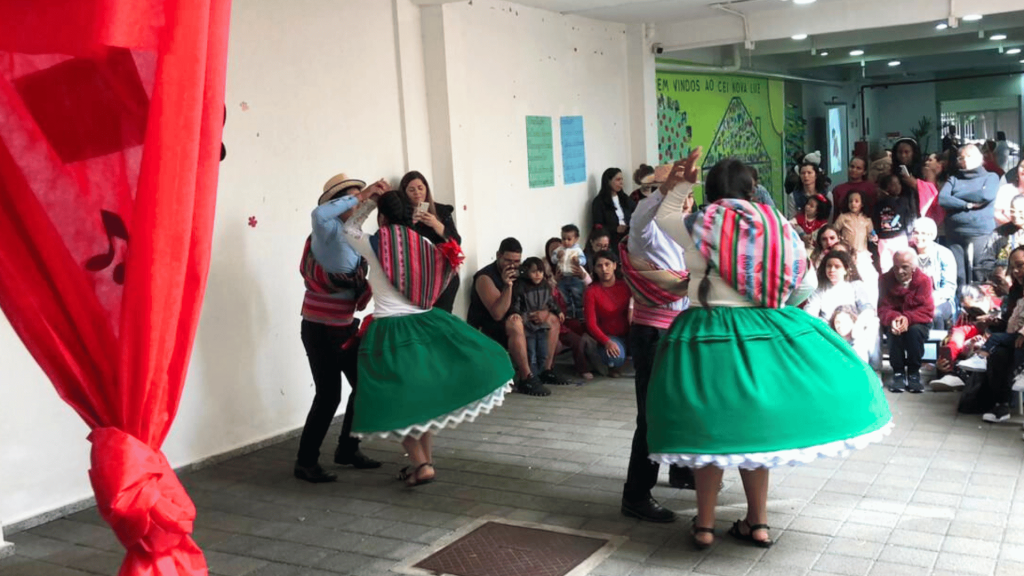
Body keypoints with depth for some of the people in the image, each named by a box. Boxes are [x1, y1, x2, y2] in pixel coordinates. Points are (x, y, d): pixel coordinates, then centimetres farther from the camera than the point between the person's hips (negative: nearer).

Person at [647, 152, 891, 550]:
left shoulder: (697, 227, -4)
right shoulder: (778, 227, 3)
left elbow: (663, 216, 17)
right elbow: (805, 284, 10)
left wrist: (682, 183, 17)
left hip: (709, 334, -3)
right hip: (766, 332, 3)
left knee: (711, 429, 7)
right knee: (752, 427, 15)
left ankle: (705, 525, 16)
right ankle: (757, 523, 23)